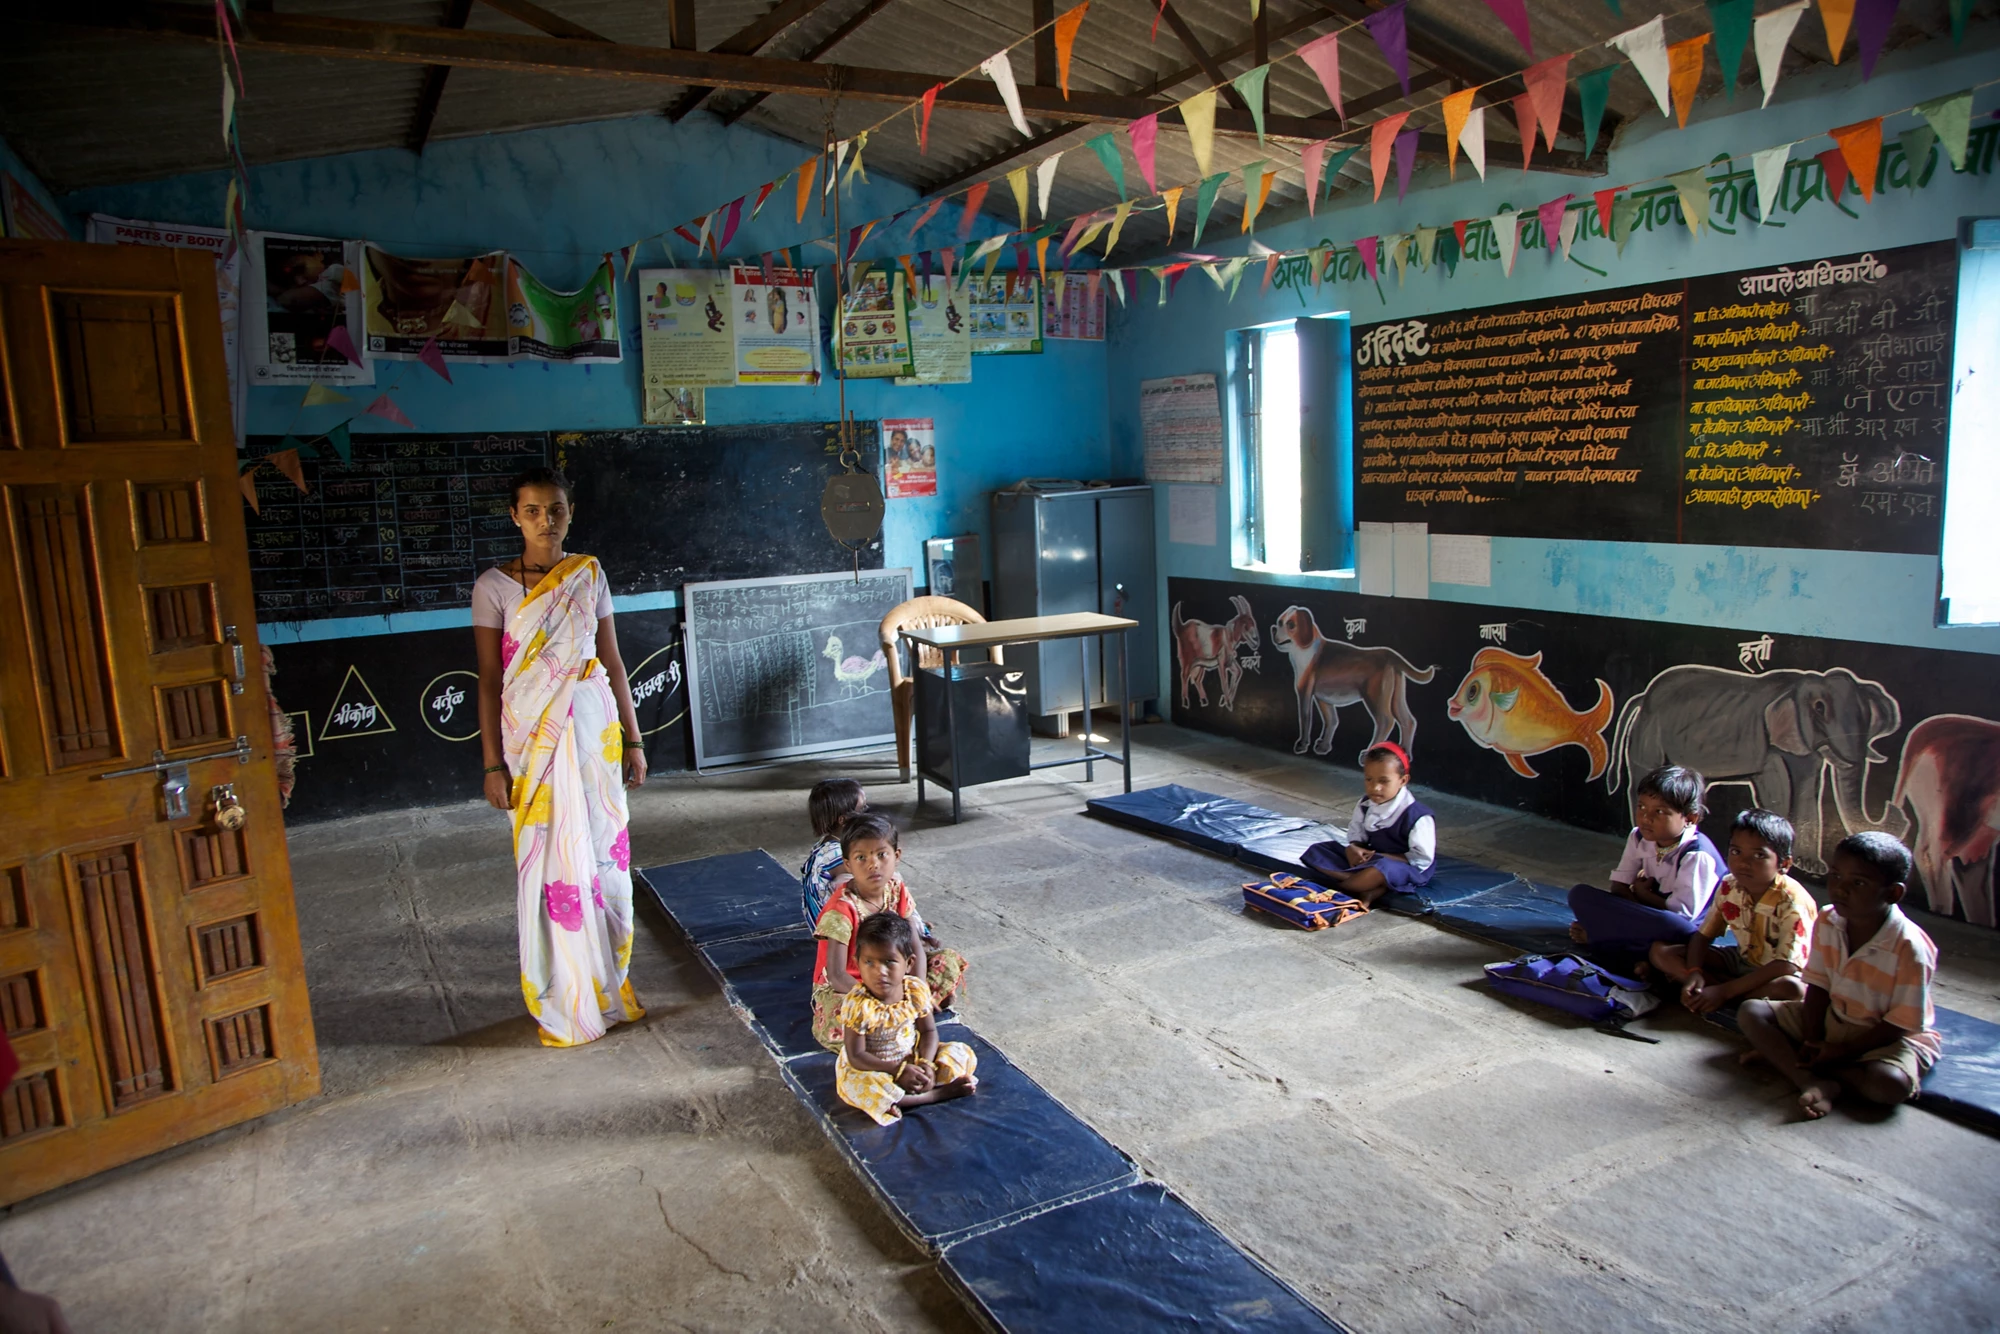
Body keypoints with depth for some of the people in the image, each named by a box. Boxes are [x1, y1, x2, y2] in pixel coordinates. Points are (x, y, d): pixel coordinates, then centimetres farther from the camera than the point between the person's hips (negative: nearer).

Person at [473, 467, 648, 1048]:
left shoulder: (590, 575, 5)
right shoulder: (494, 586, -4)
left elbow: (613, 662, 9)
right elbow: (489, 681, -3)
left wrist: (632, 739, 8)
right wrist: (494, 765, -6)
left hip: (594, 727, 3)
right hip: (534, 737, -3)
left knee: (606, 852, 9)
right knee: (551, 862, 1)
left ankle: (611, 981, 27)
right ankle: (562, 1002, 16)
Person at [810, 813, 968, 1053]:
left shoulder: (897, 891, -8)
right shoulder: (841, 909, -27)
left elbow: (915, 948, -6)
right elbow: (837, 976, -29)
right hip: (841, 988, -7)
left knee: (951, 961, -5)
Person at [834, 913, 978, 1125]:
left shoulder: (917, 990, -12)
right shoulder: (857, 1004, -25)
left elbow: (929, 1031, -1)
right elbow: (856, 1056, -22)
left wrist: (926, 1064, -20)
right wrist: (898, 1070, -28)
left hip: (912, 1060, 4)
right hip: (871, 1069, -4)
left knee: (961, 1053, -5)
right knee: (859, 1086, -38)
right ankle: (937, 1094, -24)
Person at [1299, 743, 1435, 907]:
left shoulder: (1417, 816, -19)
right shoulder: (1364, 806, 0)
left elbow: (1422, 859, -18)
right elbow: (1356, 836, 8)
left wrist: (1381, 857, -22)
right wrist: (1353, 849, -17)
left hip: (1409, 869, -7)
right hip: (1370, 859, 7)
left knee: (1382, 868, -43)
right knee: (1315, 852, -6)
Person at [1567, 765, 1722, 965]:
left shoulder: (1697, 855, -21)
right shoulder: (1639, 838, 0)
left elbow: (1682, 914, -23)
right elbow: (1618, 887, 1)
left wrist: (1641, 893, -7)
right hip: (1649, 919, 7)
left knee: (1677, 928, -43)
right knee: (1580, 895, -9)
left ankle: (1596, 936, -24)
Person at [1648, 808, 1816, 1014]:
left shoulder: (1793, 902, -25)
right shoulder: (1729, 888, -8)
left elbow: (1786, 967, -30)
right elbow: (1703, 935, -1)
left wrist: (1723, 992, -34)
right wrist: (1694, 972, -23)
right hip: (1742, 962, 6)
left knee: (1791, 988, -42)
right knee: (1660, 951, -9)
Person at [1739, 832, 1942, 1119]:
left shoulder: (1910, 947, -25)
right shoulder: (1827, 922, -9)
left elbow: (1903, 1023, -20)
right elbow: (1818, 987, -3)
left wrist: (1843, 1050, -20)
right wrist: (1811, 1042, -14)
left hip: (1888, 1036, -6)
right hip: (1831, 1019, 6)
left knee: (1890, 1085, -37)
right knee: (1751, 1012, -11)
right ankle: (1815, 1083, -28)